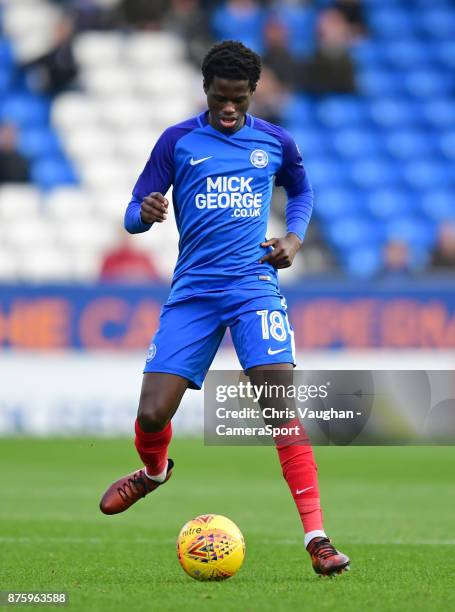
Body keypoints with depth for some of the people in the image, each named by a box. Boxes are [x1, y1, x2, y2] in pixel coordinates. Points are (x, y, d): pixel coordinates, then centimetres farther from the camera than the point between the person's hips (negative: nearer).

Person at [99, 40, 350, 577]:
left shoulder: (276, 143, 8)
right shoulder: (177, 141, 4)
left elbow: (301, 191, 28)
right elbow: (133, 217, 3)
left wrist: (293, 238, 8)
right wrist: (146, 212, -21)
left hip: (254, 286, -1)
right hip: (192, 291, 1)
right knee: (152, 413, -6)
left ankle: (316, 536, -17)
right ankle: (154, 471, 32)